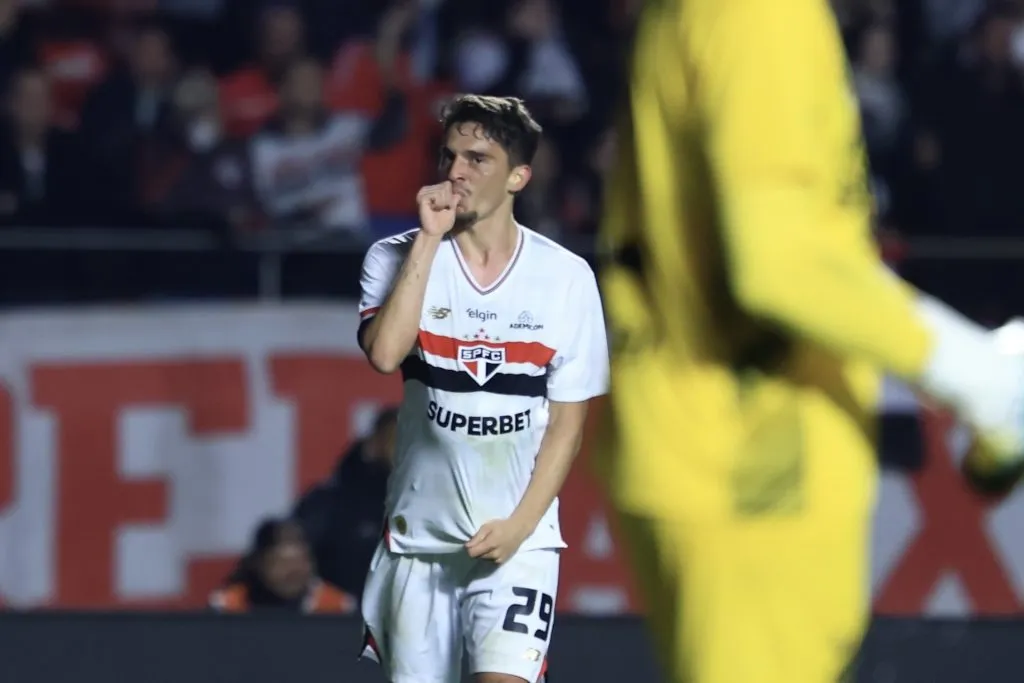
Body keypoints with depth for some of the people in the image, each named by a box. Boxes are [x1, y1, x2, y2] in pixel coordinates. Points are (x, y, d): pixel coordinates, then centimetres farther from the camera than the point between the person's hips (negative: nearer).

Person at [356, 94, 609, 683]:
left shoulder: (567, 277, -2)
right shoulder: (397, 258, 0)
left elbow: (568, 422, 1)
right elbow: (384, 353, -20)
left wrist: (520, 524, -11)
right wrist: (429, 241, -17)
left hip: (519, 539, -2)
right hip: (420, 531, 2)